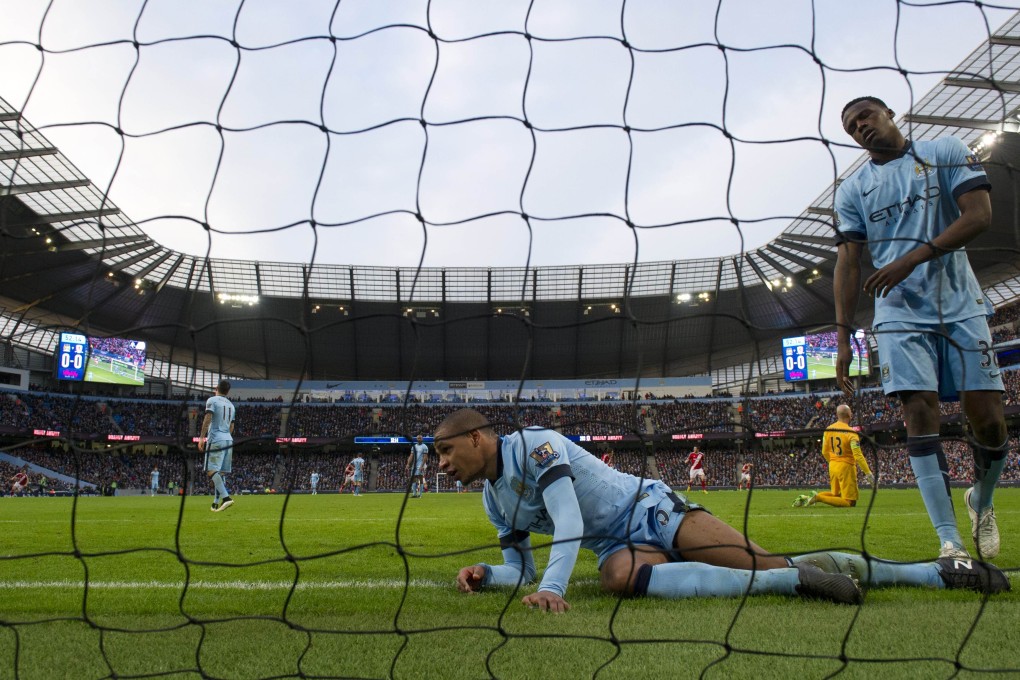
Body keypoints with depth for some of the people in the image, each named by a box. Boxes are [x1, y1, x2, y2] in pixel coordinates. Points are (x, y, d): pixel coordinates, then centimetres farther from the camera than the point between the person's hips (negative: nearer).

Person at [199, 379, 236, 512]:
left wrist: (202, 437, -14)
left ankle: (226, 497, -24)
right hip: (228, 440, 7)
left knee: (211, 470, -9)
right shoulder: (231, 405, 18)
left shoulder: (212, 400, -2)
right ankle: (216, 503, 10)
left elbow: (208, 419, -13)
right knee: (220, 472, 10)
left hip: (216, 440, -7)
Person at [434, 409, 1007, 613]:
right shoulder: (493, 501, 11)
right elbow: (523, 567, 16)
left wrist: (552, 589, -35)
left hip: (648, 508, -6)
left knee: (771, 564, -21)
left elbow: (568, 521, -25)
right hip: (618, 545, 7)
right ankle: (796, 580, -19)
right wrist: (487, 575, -4)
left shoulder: (533, 443, -16)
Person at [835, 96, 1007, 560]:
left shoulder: (947, 153, 7)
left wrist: (914, 257, -20)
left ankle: (981, 501, 28)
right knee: (920, 413, -12)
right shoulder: (852, 190, 11)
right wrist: (843, 338, -4)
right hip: (901, 314, 1)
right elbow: (848, 263, 5)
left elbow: (979, 214, -6)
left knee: (987, 418, -3)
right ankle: (950, 542, -9)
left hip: (961, 307, 0)